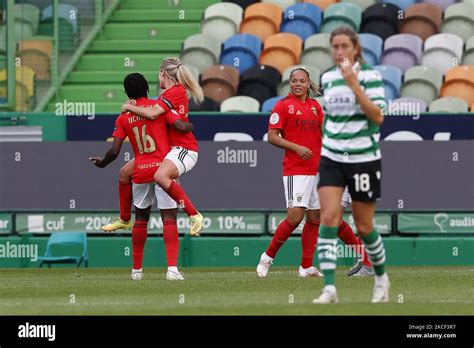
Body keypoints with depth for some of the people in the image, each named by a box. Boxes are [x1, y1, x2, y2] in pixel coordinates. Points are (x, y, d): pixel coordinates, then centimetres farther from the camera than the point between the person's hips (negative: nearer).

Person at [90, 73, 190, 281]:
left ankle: (137, 269, 23)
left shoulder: (123, 117, 4)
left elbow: (114, 151, -1)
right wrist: (190, 126, 14)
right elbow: (182, 127, -10)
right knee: (169, 218, -6)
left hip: (140, 172, 3)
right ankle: (172, 268, -20)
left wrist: (102, 163, 20)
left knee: (141, 219, 18)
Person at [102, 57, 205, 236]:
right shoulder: (167, 94, 14)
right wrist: (134, 107, -2)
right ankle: (124, 219, 26)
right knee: (125, 173, 11)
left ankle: (194, 215, -31)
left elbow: (153, 114, -25)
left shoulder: (176, 91, -16)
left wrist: (129, 107, -11)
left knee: (161, 176, -39)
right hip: (163, 148, 10)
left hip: (184, 149, -10)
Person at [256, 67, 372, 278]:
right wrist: (296, 148, -17)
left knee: (315, 218, 4)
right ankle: (267, 257, -1)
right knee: (295, 216, -14)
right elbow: (272, 137, -7)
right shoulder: (283, 105, -3)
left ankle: (306, 267, 8)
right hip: (295, 171, -6)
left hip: (317, 169, 6)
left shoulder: (315, 106, 14)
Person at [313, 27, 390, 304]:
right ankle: (330, 288, -18)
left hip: (364, 159, -3)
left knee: (364, 226, 6)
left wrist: (354, 85, -24)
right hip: (332, 158, 3)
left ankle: (382, 277, 32)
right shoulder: (327, 78, 7)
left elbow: (378, 117, -19)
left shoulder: (370, 76, -8)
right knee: (329, 217, -14)